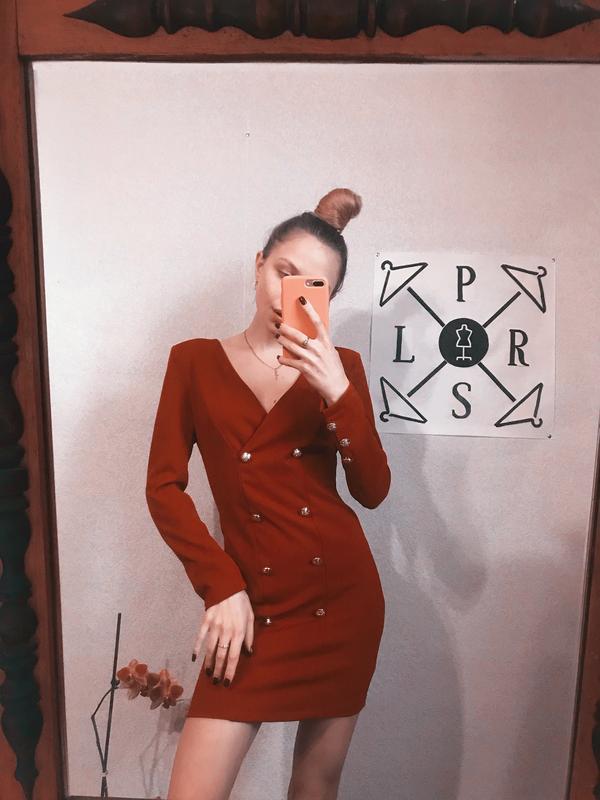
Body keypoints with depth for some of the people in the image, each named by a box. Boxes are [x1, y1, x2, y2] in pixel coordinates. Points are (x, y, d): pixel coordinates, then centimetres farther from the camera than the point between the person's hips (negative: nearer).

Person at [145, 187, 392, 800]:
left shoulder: (340, 367, 3)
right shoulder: (195, 361, 1)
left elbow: (372, 492, -5)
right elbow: (164, 486, -3)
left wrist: (339, 392, -19)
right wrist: (221, 585, -10)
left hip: (345, 595, 2)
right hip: (254, 602, -1)